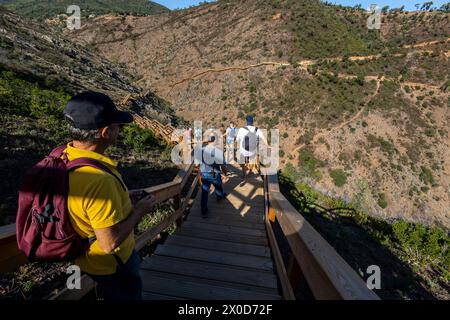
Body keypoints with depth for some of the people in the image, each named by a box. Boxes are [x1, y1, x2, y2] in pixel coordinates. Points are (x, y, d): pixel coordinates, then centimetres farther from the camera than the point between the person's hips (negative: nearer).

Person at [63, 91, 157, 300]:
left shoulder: (64, 156, -11)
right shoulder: (99, 180, -40)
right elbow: (110, 243, -33)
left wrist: (124, 198, 3)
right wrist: (139, 210, -19)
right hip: (110, 263, -7)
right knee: (129, 294, 23)